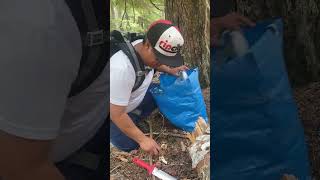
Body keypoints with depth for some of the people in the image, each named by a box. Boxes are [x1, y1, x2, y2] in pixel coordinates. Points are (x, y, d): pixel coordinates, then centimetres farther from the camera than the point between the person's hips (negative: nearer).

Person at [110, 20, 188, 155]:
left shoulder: (147, 50, -18)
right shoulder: (122, 69, -42)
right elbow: (117, 114, -32)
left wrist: (170, 70, -3)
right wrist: (143, 139, -26)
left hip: (135, 94, 7)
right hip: (115, 110, -7)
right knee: (130, 145, -11)